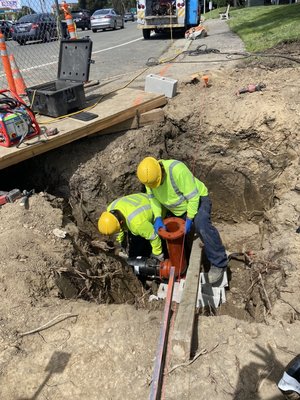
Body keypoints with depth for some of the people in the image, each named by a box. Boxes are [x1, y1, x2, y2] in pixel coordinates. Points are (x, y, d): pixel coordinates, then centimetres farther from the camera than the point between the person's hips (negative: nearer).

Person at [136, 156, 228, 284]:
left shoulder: (177, 170, -37)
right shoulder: (149, 174, -17)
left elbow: (193, 196, -30)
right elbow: (153, 197, -6)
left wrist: (189, 219, -27)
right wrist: (158, 218, -18)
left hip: (197, 200, -7)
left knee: (201, 225, -32)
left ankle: (218, 264, -20)